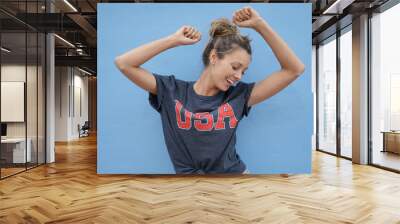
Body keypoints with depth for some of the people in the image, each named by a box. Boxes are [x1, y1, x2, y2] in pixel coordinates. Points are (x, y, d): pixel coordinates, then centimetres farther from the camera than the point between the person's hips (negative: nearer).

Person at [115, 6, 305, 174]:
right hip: (188, 171, 0)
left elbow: (295, 69, 2)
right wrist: (175, 40, -5)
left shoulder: (238, 95, 3)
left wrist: (260, 25, -4)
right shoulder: (172, 91, 1)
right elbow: (123, 63, -4)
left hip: (234, 171, 1)